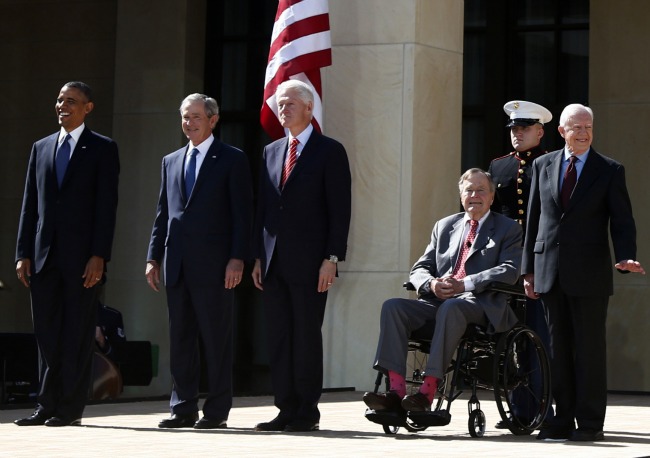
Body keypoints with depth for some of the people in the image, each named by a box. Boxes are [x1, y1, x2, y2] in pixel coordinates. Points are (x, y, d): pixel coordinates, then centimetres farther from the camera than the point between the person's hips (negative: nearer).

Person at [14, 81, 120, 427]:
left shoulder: (102, 149, 2)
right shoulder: (41, 148, 15)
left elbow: (107, 206, -5)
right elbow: (29, 204, 13)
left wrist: (99, 256, -13)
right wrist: (23, 254, 5)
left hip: (82, 257, -4)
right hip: (44, 256, 5)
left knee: (78, 335, -1)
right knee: (47, 335, 6)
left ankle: (70, 408, 3)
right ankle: (47, 407, 10)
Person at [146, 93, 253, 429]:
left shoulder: (232, 160, 1)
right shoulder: (171, 162, 18)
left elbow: (242, 214, -4)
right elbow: (163, 214, 18)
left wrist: (237, 259, -13)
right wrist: (153, 258, 10)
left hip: (214, 264, -6)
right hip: (177, 265, 6)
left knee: (216, 338, -2)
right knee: (180, 338, 7)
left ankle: (217, 411, 3)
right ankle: (183, 409, 12)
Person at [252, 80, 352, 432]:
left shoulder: (330, 152, -1)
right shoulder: (271, 152, 17)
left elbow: (340, 209, -6)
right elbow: (262, 207, 17)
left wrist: (331, 259, -13)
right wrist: (257, 257, 9)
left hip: (309, 263, -6)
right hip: (274, 263, 6)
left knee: (307, 336, -3)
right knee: (278, 337, 5)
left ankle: (307, 411, 3)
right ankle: (286, 409, 9)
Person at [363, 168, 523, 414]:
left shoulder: (508, 229, 10)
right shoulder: (444, 226, 24)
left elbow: (509, 271, -7)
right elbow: (420, 268, 18)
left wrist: (463, 284, -19)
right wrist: (431, 284, -9)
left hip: (481, 304, -5)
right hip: (438, 300, 5)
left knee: (451, 307, -39)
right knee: (393, 306, -22)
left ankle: (428, 391, -42)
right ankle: (396, 391, -32)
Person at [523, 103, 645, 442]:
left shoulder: (610, 171, 2)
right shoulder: (543, 166, 11)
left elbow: (622, 221, -1)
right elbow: (533, 219, 13)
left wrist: (625, 257, -19)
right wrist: (528, 268, 9)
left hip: (589, 274, -3)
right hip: (550, 271, 3)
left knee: (589, 347, -2)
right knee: (559, 346, 6)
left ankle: (590, 423, 3)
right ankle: (563, 419, 12)